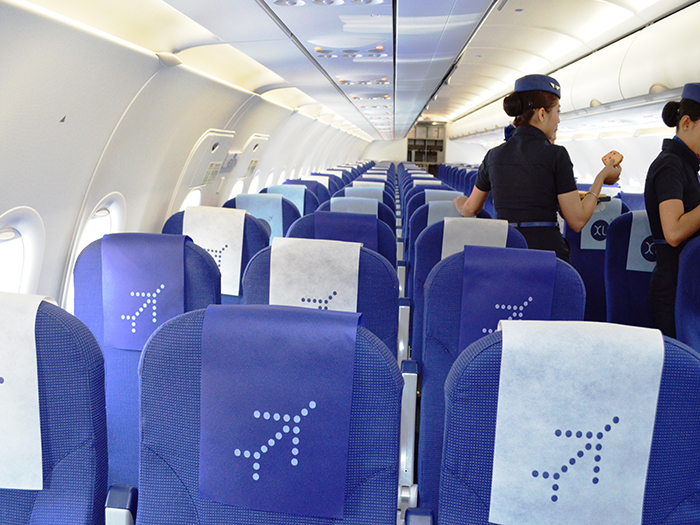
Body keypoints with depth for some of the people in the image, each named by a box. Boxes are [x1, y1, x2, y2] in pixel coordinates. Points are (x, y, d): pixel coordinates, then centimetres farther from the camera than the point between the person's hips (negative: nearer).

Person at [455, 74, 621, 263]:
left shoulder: (494, 155, 8)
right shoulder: (556, 154, -4)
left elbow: (470, 210, 21)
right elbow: (577, 221, -4)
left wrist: (460, 203, 45)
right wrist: (601, 178, 9)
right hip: (546, 250, -4)